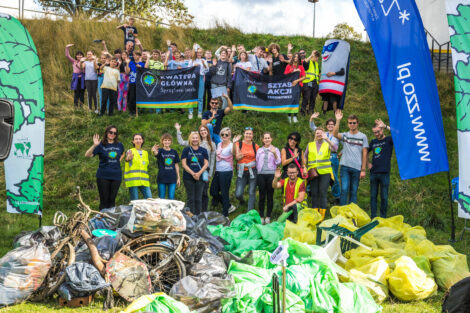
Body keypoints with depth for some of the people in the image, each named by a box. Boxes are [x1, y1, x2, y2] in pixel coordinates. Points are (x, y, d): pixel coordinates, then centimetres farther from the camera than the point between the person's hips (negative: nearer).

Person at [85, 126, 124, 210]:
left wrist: (119, 160, 12)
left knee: (112, 200, 6)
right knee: (104, 200, -2)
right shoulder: (101, 145, -2)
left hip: (116, 176, 3)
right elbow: (87, 155, -11)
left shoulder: (119, 145, 8)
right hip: (103, 176, -3)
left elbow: (122, 154, 31)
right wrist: (94, 145, -24)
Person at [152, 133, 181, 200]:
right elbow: (156, 153, -26)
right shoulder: (160, 151, -1)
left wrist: (178, 178, 10)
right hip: (162, 178, -2)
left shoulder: (174, 152, 8)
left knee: (171, 198, 1)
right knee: (161, 198, 3)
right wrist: (154, 151, -52)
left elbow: (176, 165, 13)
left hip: (172, 179, 2)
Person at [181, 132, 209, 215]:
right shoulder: (186, 150, 4)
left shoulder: (203, 150, 8)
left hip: (200, 177, 1)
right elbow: (184, 164, -2)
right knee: (190, 198, 0)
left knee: (198, 199, 3)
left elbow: (206, 163, 4)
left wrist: (199, 173, -11)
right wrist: (192, 173, -13)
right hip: (188, 178, -1)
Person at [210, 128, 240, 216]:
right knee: (213, 191, 10)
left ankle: (225, 215, 9)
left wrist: (234, 143, -48)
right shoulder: (219, 144, 12)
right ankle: (229, 206, 25)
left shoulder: (231, 145, -9)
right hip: (218, 171, 8)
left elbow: (233, 153, -32)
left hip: (226, 172, -8)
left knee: (224, 193, -2)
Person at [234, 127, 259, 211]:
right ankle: (241, 201, 28)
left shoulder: (255, 146, 6)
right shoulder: (239, 144, 4)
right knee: (238, 194, -8)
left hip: (252, 171, 0)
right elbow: (237, 157, -7)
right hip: (242, 172, 0)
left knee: (252, 193, -1)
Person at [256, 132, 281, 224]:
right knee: (262, 196, 0)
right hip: (261, 174, 2)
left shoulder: (275, 149, 8)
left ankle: (268, 217, 7)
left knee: (270, 196, 0)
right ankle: (261, 216, 5)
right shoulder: (259, 150, 15)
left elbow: (278, 162, -3)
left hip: (271, 174, -1)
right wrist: (257, 172, 10)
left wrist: (274, 154, -17)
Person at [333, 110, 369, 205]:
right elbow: (335, 134, -13)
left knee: (354, 191, 5)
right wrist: (338, 121, -23)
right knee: (344, 189, -7)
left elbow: (364, 154, 5)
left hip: (357, 168, 0)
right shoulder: (344, 135, 9)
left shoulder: (363, 137, 8)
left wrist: (363, 170, -1)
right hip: (345, 166, 0)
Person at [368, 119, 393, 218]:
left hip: (384, 173, -4)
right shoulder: (373, 142, 13)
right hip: (374, 172, 4)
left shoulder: (389, 140, -1)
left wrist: (385, 126, -22)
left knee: (384, 197, 1)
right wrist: (367, 163, 13)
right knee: (373, 196, 7)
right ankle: (373, 217, 13)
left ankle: (383, 217, 10)